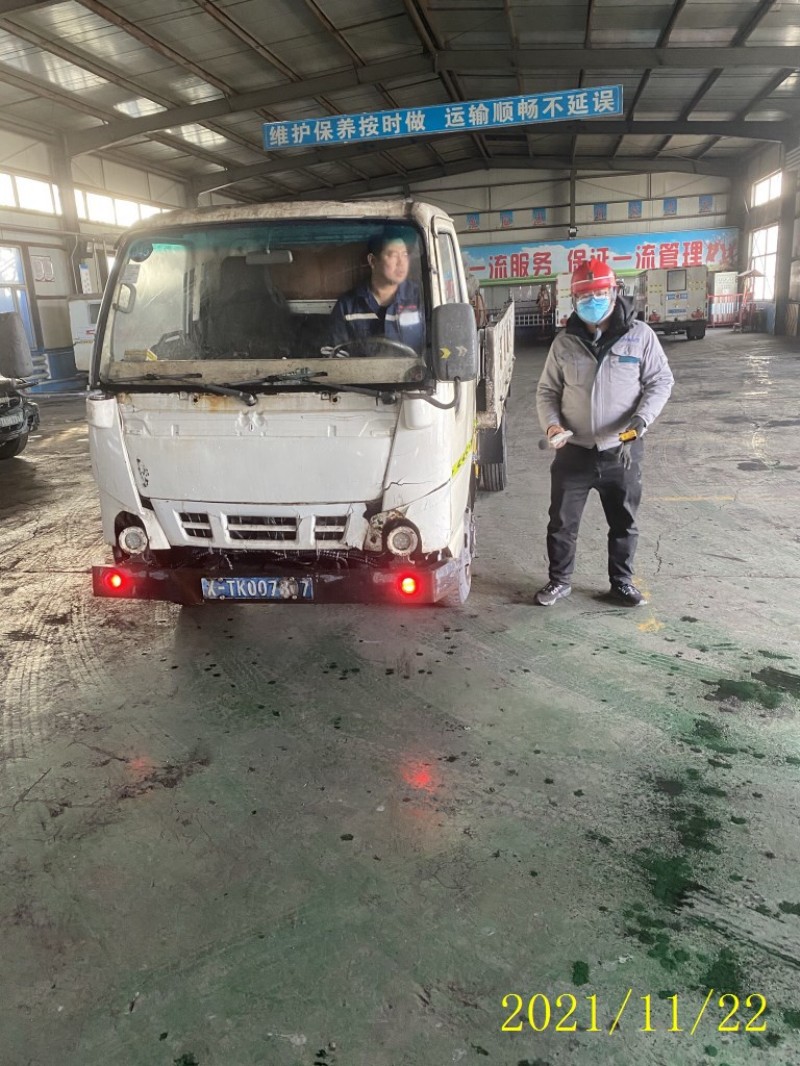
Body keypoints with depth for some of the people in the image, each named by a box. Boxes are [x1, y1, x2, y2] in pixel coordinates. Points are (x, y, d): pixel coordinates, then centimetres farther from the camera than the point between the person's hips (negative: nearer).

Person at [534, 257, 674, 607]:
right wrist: (551, 423, -12)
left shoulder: (639, 335, -3)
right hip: (573, 451, 1)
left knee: (624, 523, 12)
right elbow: (547, 390, 7)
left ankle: (622, 582, 30)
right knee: (562, 522, 8)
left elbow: (661, 381, -1)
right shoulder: (564, 342, 1)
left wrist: (641, 420, -18)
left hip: (622, 451, -1)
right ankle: (559, 580, 26)